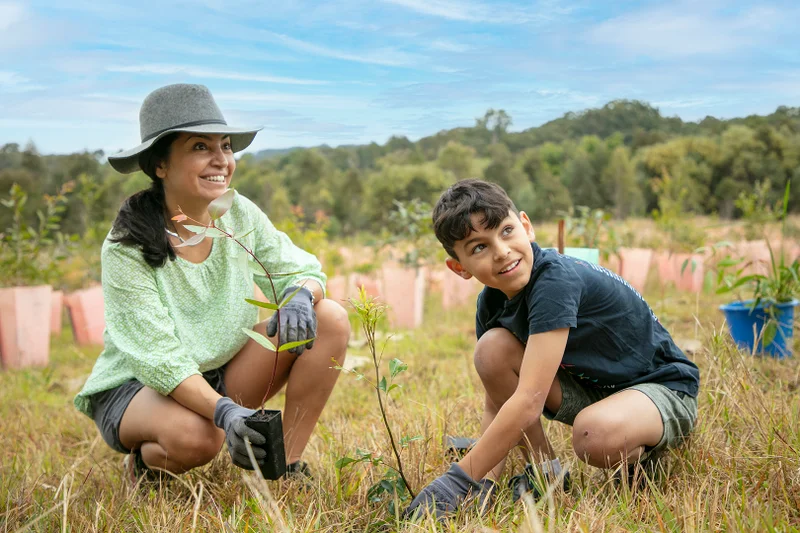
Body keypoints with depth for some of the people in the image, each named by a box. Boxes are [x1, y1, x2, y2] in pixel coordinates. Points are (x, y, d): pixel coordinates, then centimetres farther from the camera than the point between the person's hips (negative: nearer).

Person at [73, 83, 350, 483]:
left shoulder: (240, 215, -8)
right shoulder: (127, 248, -22)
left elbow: (299, 268, -4)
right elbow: (158, 357, -27)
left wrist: (299, 295, -30)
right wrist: (223, 411, -42)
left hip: (223, 374, 5)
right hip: (135, 385, -5)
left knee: (330, 320, -14)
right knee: (195, 436, -40)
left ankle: (287, 464, -7)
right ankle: (144, 460, -1)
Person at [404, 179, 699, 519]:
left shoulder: (556, 281, -31)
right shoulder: (490, 303, -6)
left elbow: (529, 401, -36)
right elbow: (496, 404, -4)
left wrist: (460, 479, -33)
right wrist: (486, 479, -19)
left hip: (663, 388, -7)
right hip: (590, 388, 7)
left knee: (595, 434, -40)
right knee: (492, 348, -15)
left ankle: (640, 456, -3)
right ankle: (545, 471, -1)